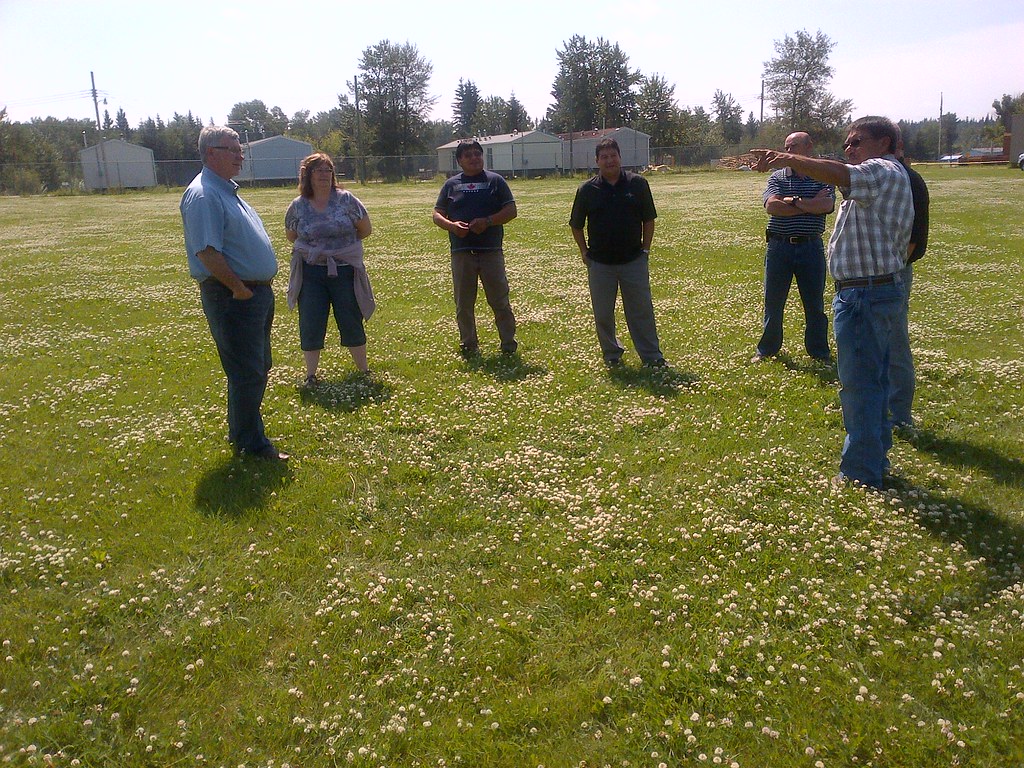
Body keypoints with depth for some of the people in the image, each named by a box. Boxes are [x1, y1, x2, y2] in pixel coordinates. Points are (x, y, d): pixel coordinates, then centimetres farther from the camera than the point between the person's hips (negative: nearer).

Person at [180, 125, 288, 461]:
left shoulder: (227, 191, 17)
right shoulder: (203, 195, -16)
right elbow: (207, 251, -24)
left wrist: (259, 288, 15)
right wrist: (239, 289, -19)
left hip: (258, 292, 11)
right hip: (233, 297, -11)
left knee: (258, 367, 19)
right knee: (246, 372, -2)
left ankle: (240, 431, 33)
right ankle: (251, 443, 9)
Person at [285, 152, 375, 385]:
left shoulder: (346, 200, -4)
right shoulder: (298, 206, 1)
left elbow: (365, 229, 3)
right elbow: (291, 235, 17)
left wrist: (345, 244, 8)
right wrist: (313, 247, 8)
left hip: (344, 271, -1)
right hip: (311, 273, 1)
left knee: (351, 322, 6)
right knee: (310, 325, 2)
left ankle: (364, 370, 20)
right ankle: (310, 374, 14)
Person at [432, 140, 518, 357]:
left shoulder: (495, 181, 6)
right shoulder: (451, 184, 11)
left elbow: (511, 210, 1)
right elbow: (437, 215, 10)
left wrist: (487, 221, -14)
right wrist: (451, 225, -12)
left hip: (491, 250, -2)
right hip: (461, 252, 2)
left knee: (500, 300, 2)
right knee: (463, 303, 7)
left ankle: (509, 343, 13)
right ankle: (469, 345, 19)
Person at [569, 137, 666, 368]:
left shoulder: (638, 184, -1)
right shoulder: (587, 190, -1)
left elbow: (648, 220, 7)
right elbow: (576, 225, 10)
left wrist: (645, 249, 3)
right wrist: (584, 252, 5)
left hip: (634, 260, 0)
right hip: (600, 263, 1)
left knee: (642, 310, 3)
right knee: (602, 313, 7)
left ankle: (652, 356, 12)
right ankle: (612, 354, 24)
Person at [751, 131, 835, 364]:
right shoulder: (777, 177, 4)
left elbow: (827, 205, -16)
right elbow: (772, 206, -14)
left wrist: (792, 200, -15)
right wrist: (811, 204, -12)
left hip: (810, 247, -1)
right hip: (779, 246, 1)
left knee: (815, 304, 8)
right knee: (773, 301, 9)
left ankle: (820, 353, 21)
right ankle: (767, 349, 23)